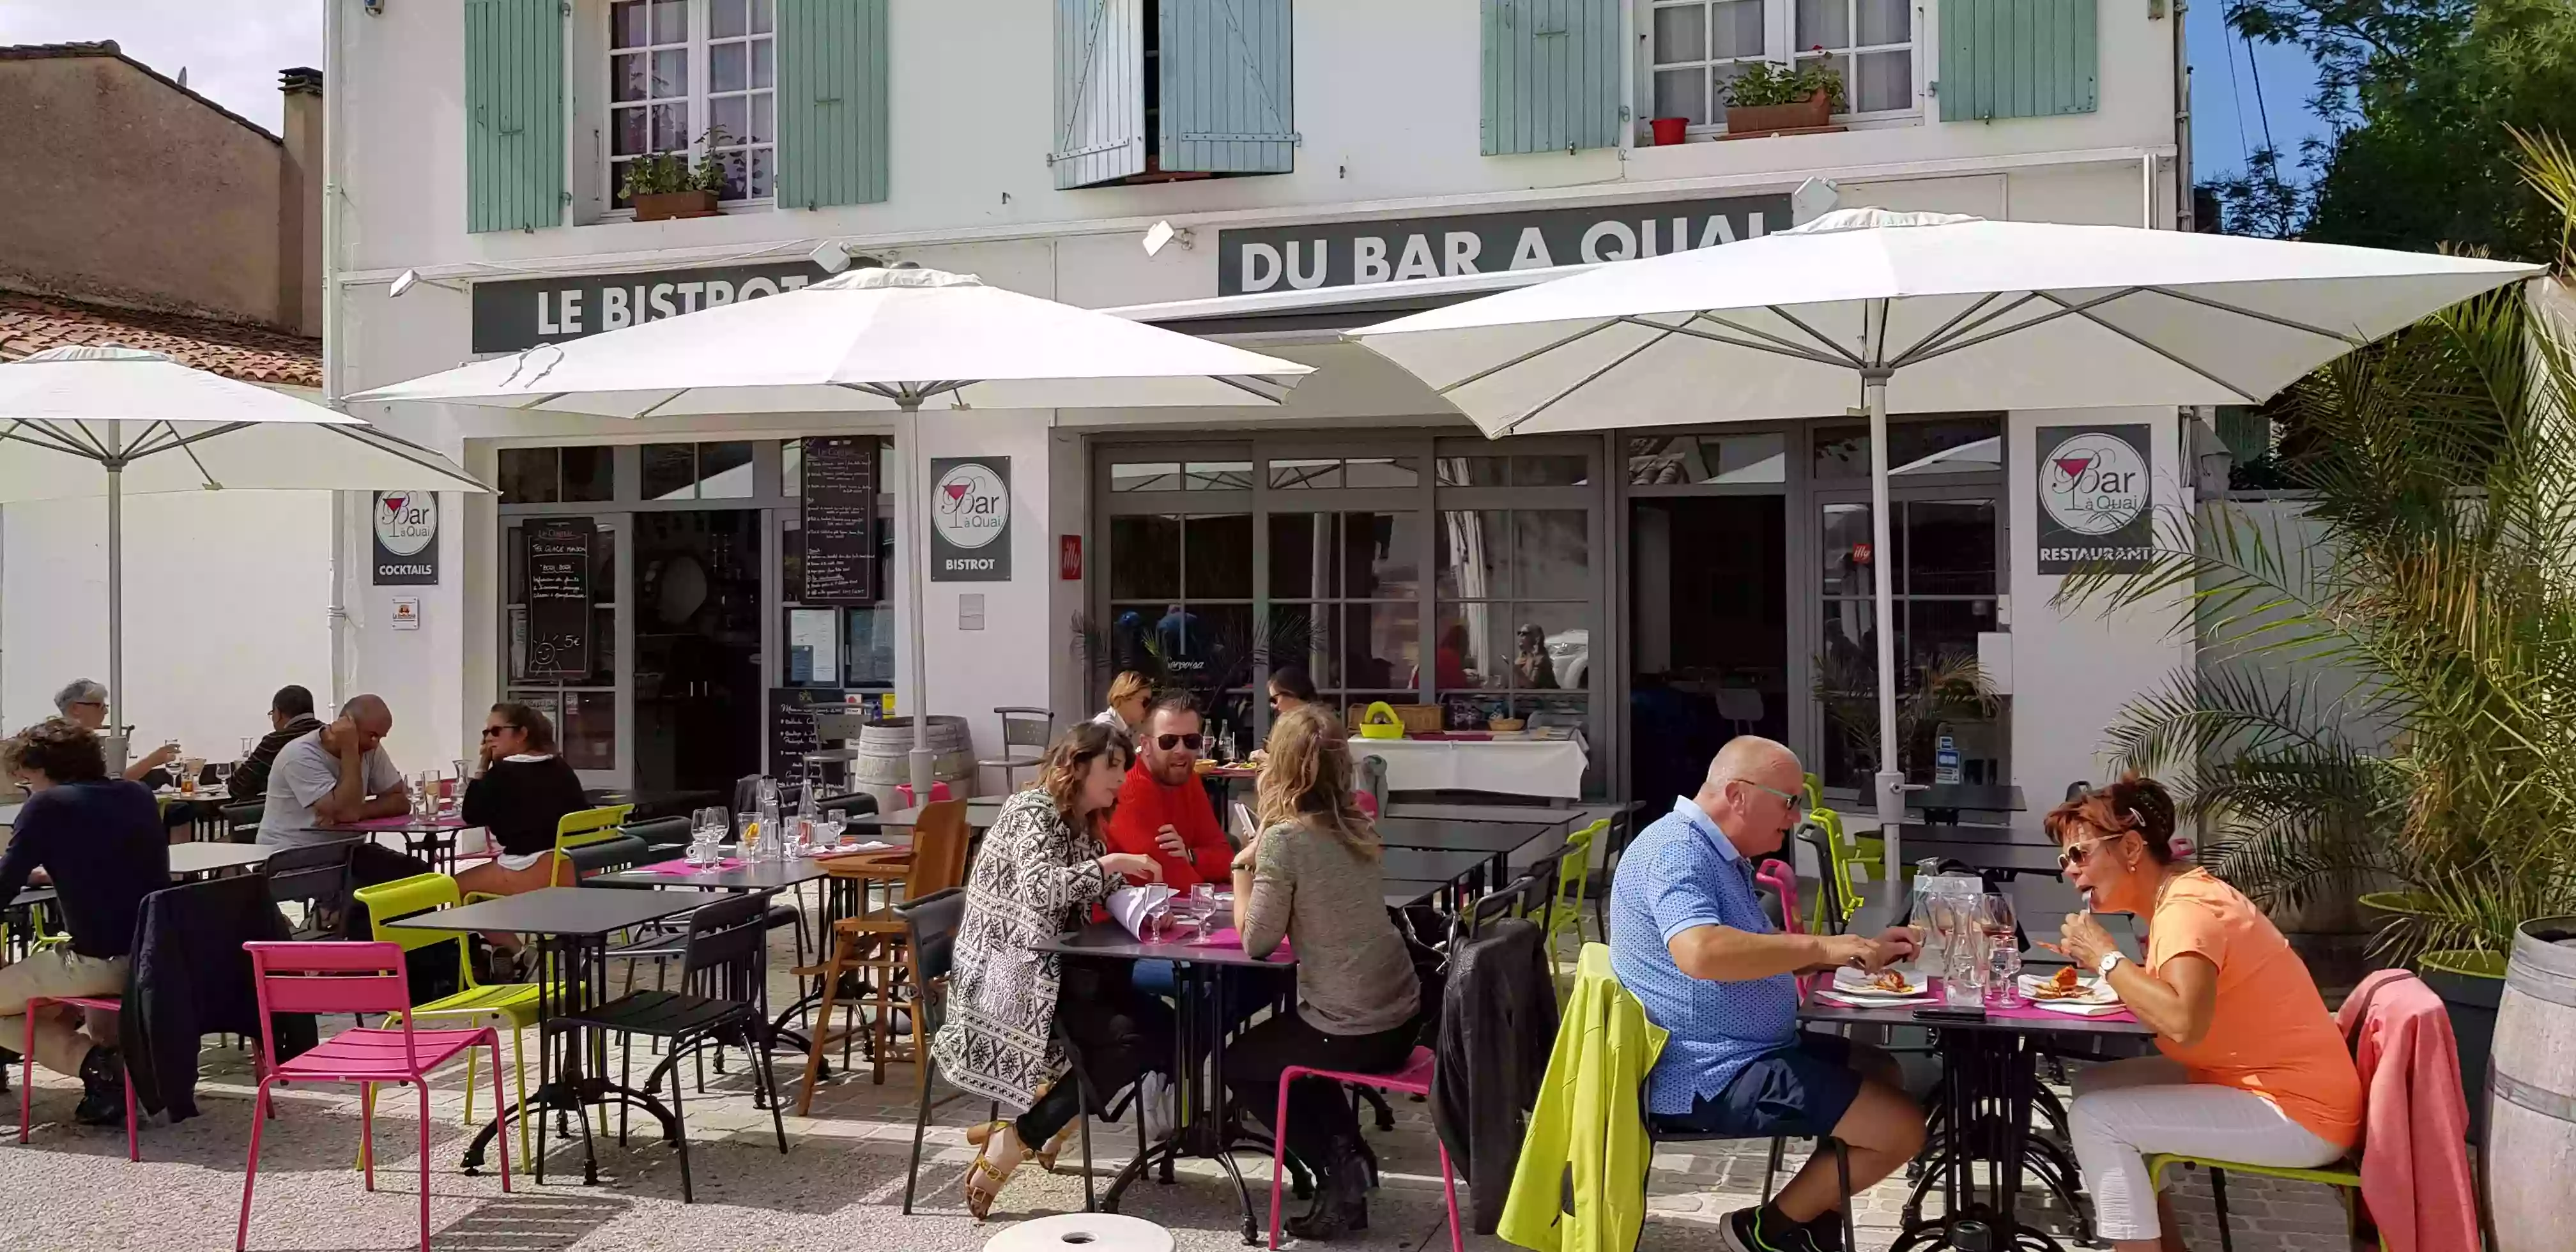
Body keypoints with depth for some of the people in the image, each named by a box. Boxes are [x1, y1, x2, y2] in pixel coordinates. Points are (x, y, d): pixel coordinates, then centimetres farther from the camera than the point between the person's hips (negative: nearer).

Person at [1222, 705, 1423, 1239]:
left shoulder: (1283, 838, -16)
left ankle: (1337, 1170, 15)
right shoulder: (1359, 827, 5)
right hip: (1402, 1016, 7)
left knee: (1239, 1062, 23)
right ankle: (1346, 1159, 24)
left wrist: (1243, 867, -1)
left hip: (1350, 1031, -7)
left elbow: (1256, 943, -12)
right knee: (1288, 1047, 35)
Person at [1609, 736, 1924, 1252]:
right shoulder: (1677, 851, -20)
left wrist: (1859, 951, 9)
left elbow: (1756, 955, 21)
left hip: (1743, 1054, 11)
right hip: (1708, 1077, -11)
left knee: (1883, 1073, 26)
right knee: (1900, 1127, -12)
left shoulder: (1719, 853, 15)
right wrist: (1820, 947, -29)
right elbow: (1701, 953, -37)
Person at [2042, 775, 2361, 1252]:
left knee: (2096, 1118, -17)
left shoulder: (2186, 908, -21)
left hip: (2299, 1113, -10)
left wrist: (2107, 957, -25)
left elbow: (2184, 1023, -37)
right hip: (2269, 1089, 10)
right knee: (2096, 1086, 12)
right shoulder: (2182, 893, 10)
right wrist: (2101, 963, -5)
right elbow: (2169, 999, 8)